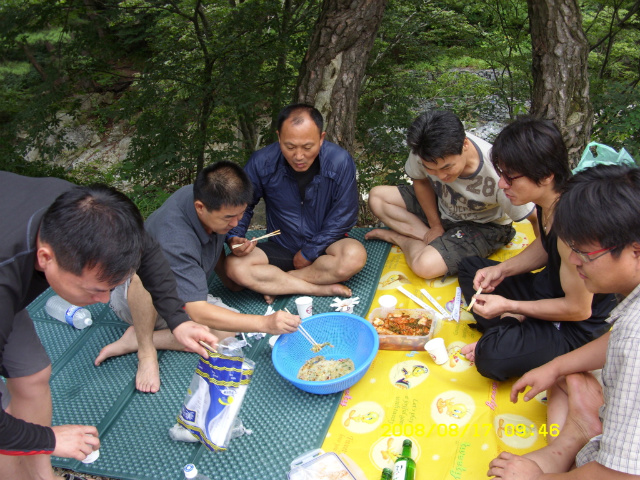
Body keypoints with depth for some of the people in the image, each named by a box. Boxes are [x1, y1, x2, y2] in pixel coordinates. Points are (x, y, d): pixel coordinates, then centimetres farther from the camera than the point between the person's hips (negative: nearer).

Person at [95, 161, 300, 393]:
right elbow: (198, 313, -39)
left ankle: (134, 341, -10)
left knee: (231, 330, -21)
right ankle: (146, 352, -18)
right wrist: (265, 323, -44)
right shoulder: (175, 239, -38)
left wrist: (230, 279, 9)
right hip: (135, 298, -7)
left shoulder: (206, 196, -16)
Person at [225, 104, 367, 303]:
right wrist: (234, 238, -21)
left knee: (354, 257, -35)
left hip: (324, 245, -1)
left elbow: (343, 217, -13)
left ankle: (279, 283, -15)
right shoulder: (261, 163, -15)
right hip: (280, 247, 1)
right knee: (235, 267, -25)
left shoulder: (340, 162, -19)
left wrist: (309, 253, -12)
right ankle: (324, 288, -22)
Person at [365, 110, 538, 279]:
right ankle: (432, 239, -9)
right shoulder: (426, 150, -25)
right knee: (377, 196, -6)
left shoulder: (497, 173, -38)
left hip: (483, 226, -5)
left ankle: (396, 237, 3)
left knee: (426, 265, -29)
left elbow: (536, 218, -27)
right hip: (440, 208, 5)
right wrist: (435, 224, -5)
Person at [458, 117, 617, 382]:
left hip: (578, 327, -9)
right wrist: (502, 269, -4)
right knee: (469, 267, 13)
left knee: (492, 358, -32)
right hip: (549, 287, 9)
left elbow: (578, 308, -24)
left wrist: (509, 306, -20)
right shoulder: (548, 200, -9)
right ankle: (512, 328, -1)